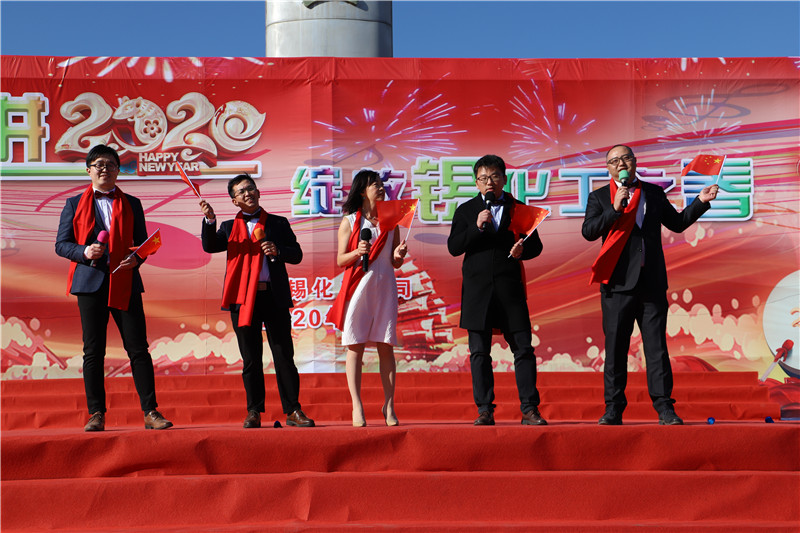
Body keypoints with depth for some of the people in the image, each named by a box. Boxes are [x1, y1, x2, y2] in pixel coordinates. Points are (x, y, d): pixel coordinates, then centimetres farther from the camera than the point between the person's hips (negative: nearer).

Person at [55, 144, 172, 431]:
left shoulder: (131, 204, 16)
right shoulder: (75, 204, 13)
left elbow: (143, 243, 15)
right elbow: (61, 244, 8)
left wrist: (136, 258, -8)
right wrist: (84, 252, -12)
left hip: (125, 283, 0)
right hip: (90, 281, 0)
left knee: (138, 348, -4)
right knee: (93, 350, 0)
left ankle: (150, 412, -3)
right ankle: (96, 414, 5)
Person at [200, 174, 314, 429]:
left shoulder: (278, 223, 13)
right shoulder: (229, 228, 15)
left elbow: (297, 254, 10)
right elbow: (210, 246, -2)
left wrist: (278, 251, -9)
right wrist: (209, 220, -17)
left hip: (274, 296, -1)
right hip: (243, 298, 1)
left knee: (284, 355, -2)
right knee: (251, 358, 4)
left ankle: (293, 411, 2)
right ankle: (254, 412, 10)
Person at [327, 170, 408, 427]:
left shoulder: (390, 222, 13)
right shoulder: (349, 222, 5)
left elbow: (395, 263, 15)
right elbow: (340, 260, 3)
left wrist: (398, 255, -7)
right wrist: (357, 252, -15)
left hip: (385, 286, 2)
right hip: (358, 287, -2)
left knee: (386, 346, -1)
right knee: (355, 346, -4)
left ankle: (389, 406, 2)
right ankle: (357, 406, -1)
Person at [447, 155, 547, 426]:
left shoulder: (519, 209, 11)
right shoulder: (466, 210, 11)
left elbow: (536, 245, 12)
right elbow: (453, 247, 2)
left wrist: (523, 250, -11)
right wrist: (476, 227, -12)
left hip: (510, 287, 0)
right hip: (477, 289, 0)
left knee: (523, 348, -4)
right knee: (479, 352, 0)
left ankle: (529, 409, 0)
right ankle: (485, 411, 5)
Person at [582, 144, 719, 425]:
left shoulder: (654, 192, 15)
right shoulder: (599, 197, 8)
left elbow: (676, 223, 21)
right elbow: (588, 231, -5)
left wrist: (700, 202, 10)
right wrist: (615, 209, -15)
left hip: (652, 282, 1)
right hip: (618, 283, -1)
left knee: (656, 346, -1)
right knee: (615, 347, 1)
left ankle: (664, 407, 1)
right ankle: (613, 409, 7)